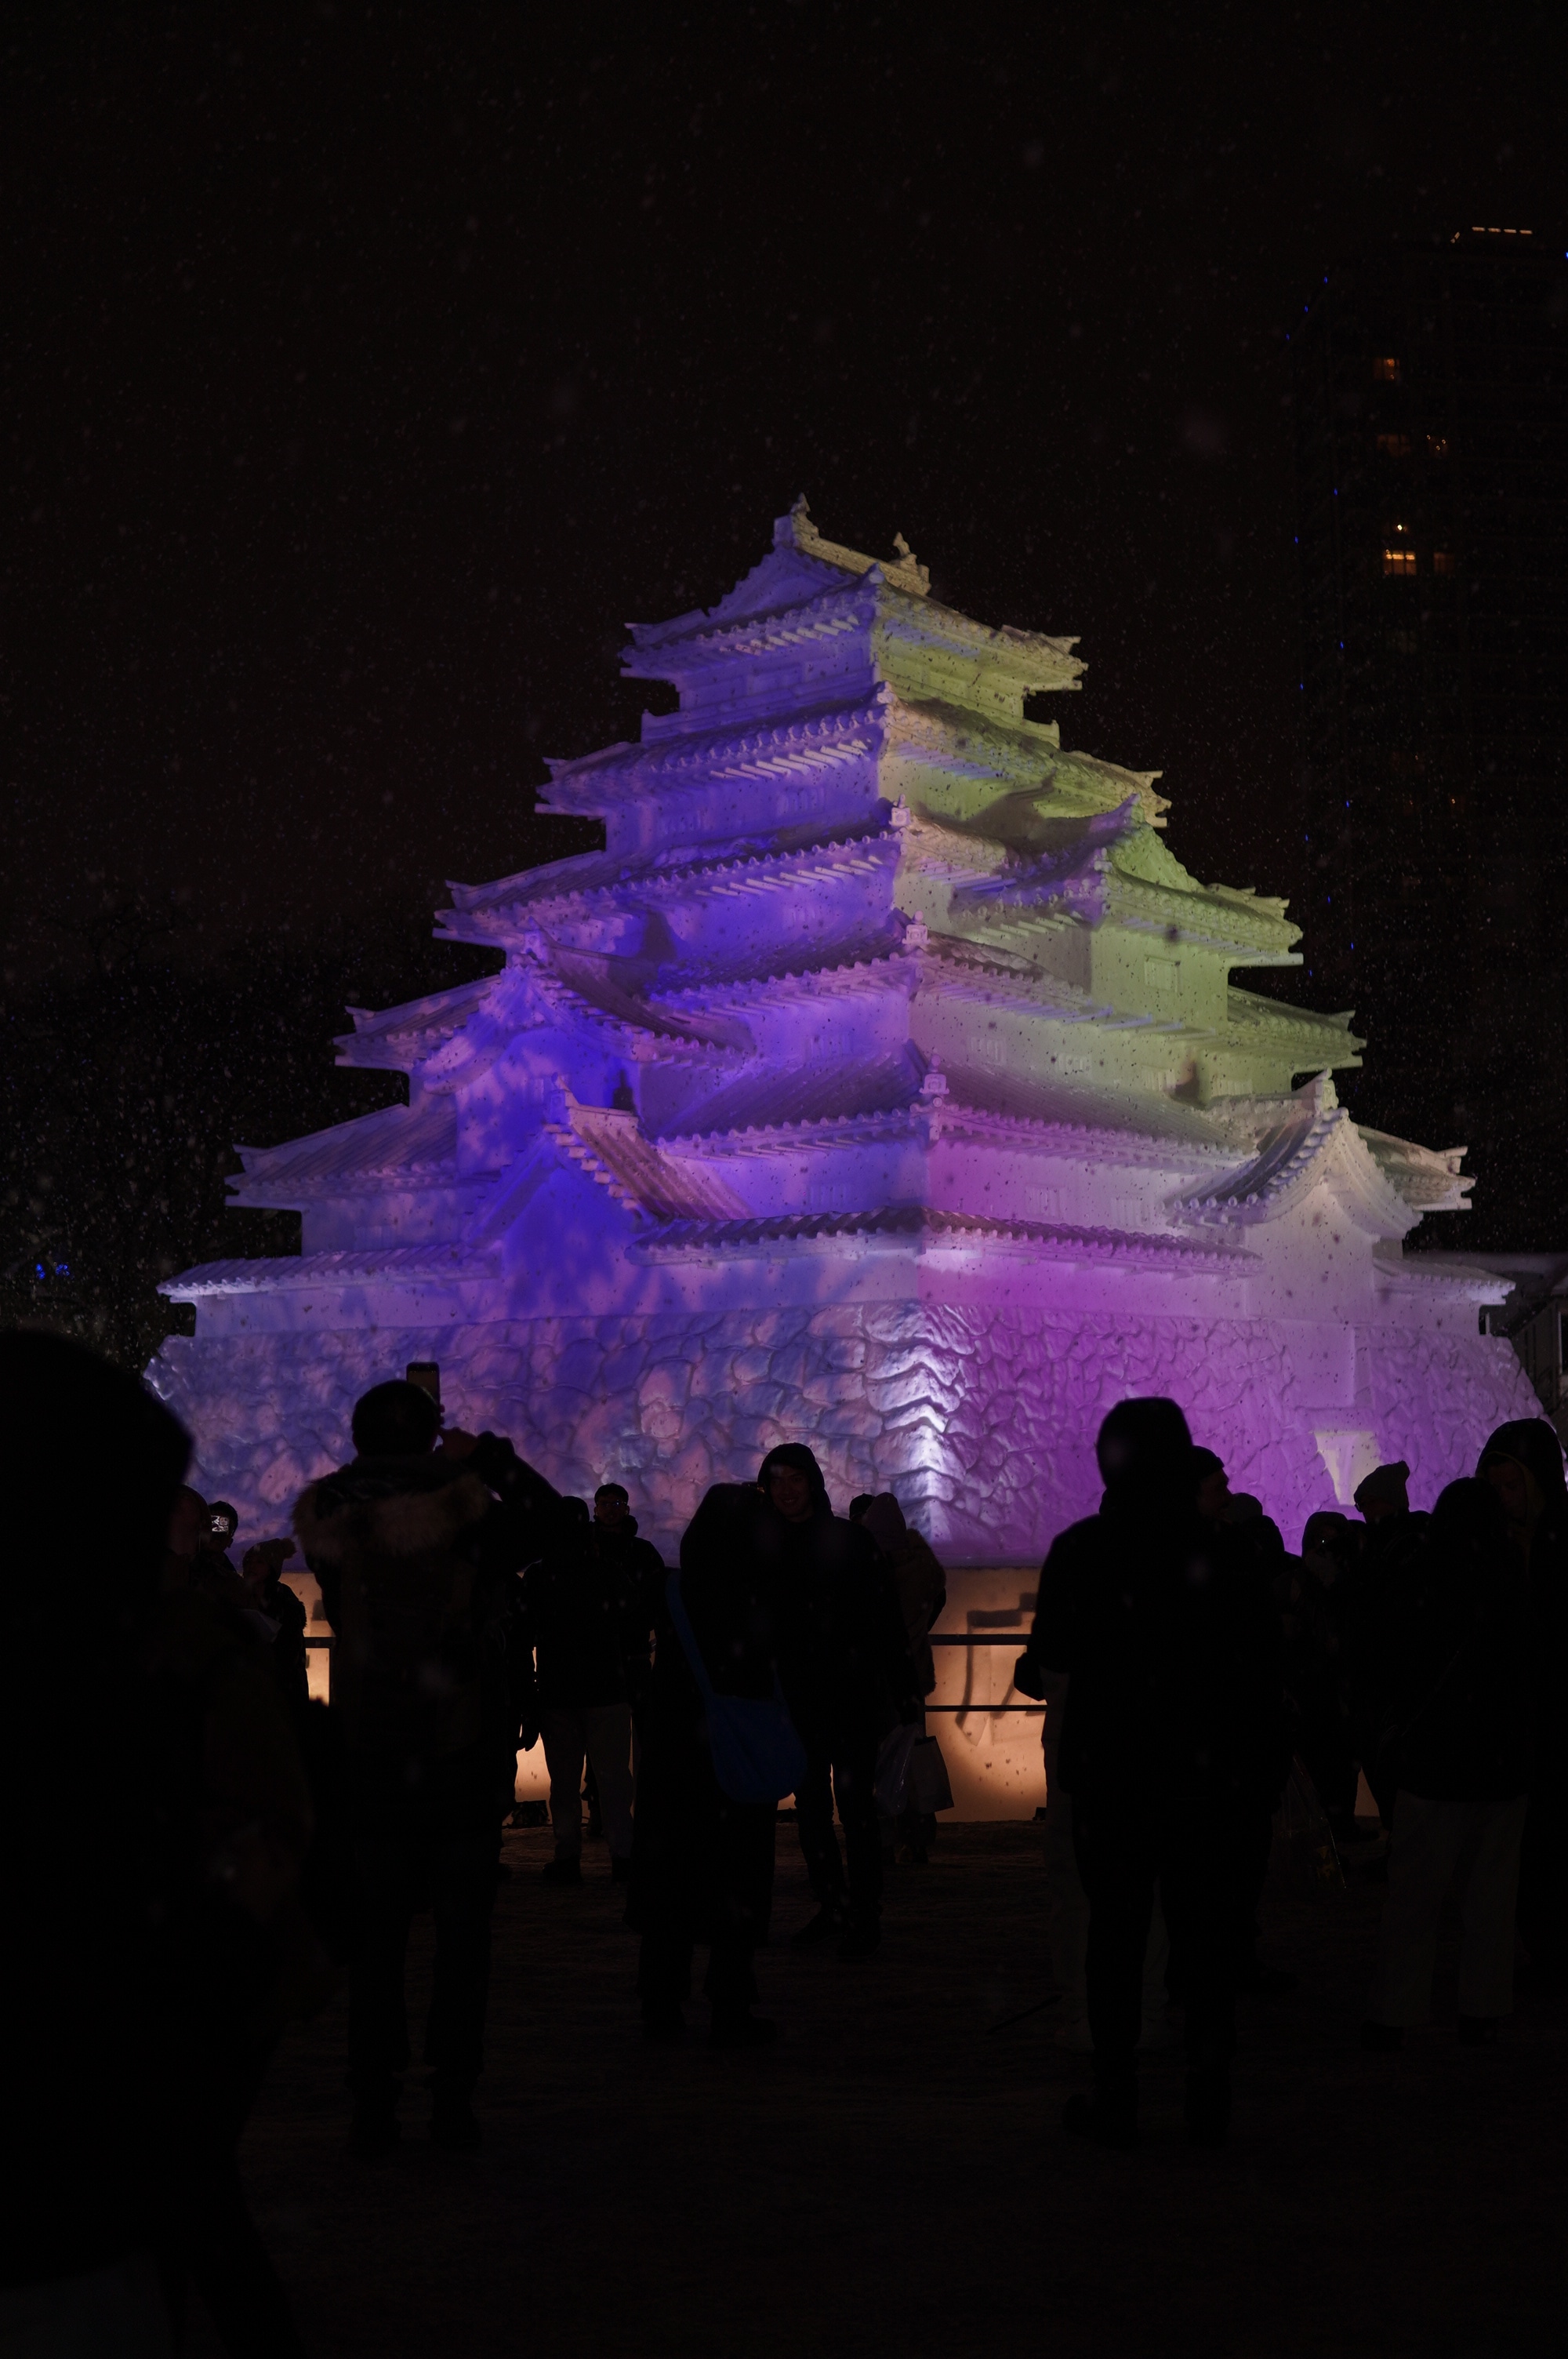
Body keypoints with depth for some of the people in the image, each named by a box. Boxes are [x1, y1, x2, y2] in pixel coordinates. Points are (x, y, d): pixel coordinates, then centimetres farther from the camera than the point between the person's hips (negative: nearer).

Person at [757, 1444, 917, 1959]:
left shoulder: (850, 1542, -3)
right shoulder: (767, 1549, 7)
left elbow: (886, 1618, -4)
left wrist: (904, 1689, -9)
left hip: (854, 1695, -4)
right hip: (798, 1699, 4)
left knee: (855, 1802, -7)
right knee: (810, 1807, 7)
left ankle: (865, 1918, -3)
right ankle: (831, 1908, 17)